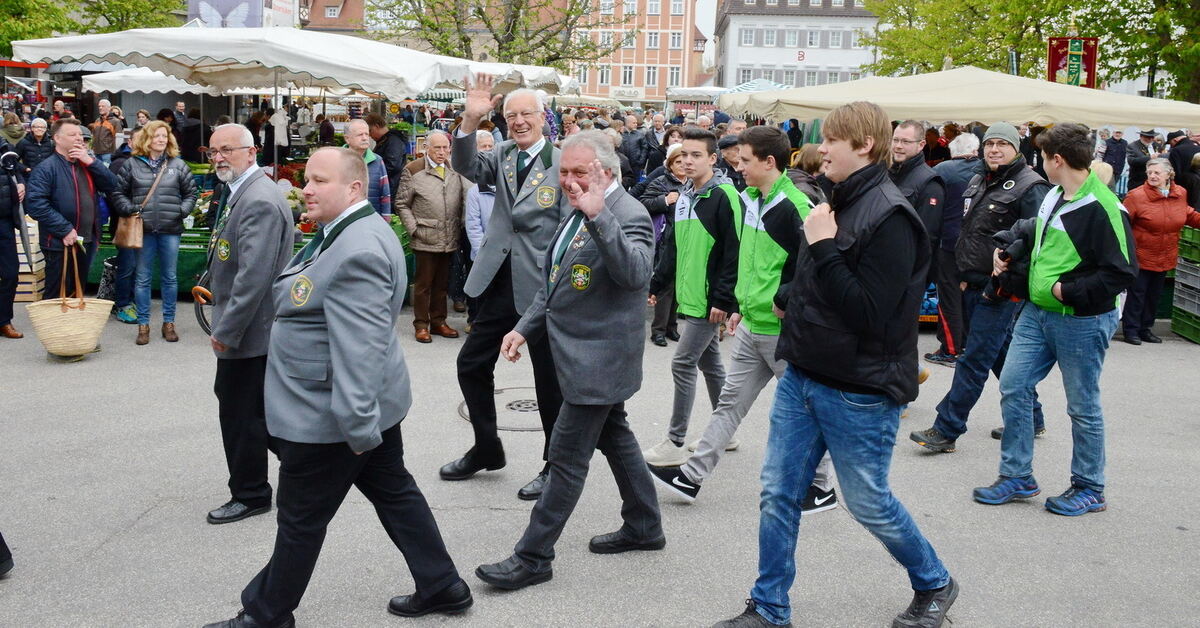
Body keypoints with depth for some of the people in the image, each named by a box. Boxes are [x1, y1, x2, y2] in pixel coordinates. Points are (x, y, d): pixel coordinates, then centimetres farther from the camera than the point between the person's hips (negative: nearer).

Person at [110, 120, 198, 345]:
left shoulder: (178, 165, 5)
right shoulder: (132, 164, 2)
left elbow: (191, 192, 10)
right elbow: (118, 192, 6)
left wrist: (183, 210, -5)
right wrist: (129, 209, -9)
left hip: (170, 229, 1)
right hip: (144, 229, -1)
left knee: (170, 278, 9)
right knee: (143, 278, 5)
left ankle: (169, 323, 20)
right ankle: (143, 324, 13)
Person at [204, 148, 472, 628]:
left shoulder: (357, 252, -25)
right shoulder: (351, 233, 10)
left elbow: (359, 347, -29)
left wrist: (355, 423, -29)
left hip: (328, 413, -11)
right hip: (371, 402, 11)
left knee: (301, 519, 6)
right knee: (395, 493, 17)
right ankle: (442, 587, 27)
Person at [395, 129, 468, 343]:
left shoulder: (455, 171, 9)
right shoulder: (413, 171, -3)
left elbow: (465, 199, 16)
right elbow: (402, 204, 0)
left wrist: (461, 225, 7)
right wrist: (413, 228, -7)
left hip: (449, 239, 4)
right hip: (425, 239, -4)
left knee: (442, 283, 13)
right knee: (423, 283, 3)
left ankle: (438, 321, 23)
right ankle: (421, 325, 11)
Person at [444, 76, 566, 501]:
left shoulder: (562, 163, -9)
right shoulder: (502, 154, 7)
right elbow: (467, 167, -10)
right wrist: (470, 122, -24)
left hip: (542, 286, -6)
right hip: (500, 282, 6)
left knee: (549, 377, 6)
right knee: (471, 363, 13)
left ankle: (556, 465, 22)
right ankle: (486, 449, 31)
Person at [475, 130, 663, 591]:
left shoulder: (628, 215, -18)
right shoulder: (580, 213, 11)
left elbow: (635, 273, -38)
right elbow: (556, 282, 20)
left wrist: (598, 215, -43)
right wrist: (526, 327, 12)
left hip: (598, 359, -10)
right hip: (586, 353, 10)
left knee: (567, 456, -4)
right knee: (615, 437, 20)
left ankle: (533, 557, 4)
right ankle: (644, 527, 35)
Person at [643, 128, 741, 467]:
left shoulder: (724, 196, -14)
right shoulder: (684, 196, 12)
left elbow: (734, 252, -17)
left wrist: (723, 299, -19)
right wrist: (656, 284, 16)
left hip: (709, 301, -8)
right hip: (687, 299, 8)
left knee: (683, 364, -6)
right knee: (709, 363, 16)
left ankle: (675, 444, 2)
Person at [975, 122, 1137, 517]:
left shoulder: (1102, 208, -21)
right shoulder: (1054, 197, 5)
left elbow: (1123, 272, -23)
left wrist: (1069, 291, -20)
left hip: (1081, 323, -8)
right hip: (1037, 313, 8)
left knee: (1083, 407, 6)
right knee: (1012, 387, 8)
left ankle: (1089, 489, 23)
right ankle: (1017, 477, 20)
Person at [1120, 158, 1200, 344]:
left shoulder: (1180, 194, 2)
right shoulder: (1137, 196, -15)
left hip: (1165, 258, 6)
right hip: (1141, 256, -5)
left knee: (1154, 294, 15)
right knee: (1137, 293, -1)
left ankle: (1146, 329, 27)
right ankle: (1131, 330, 10)